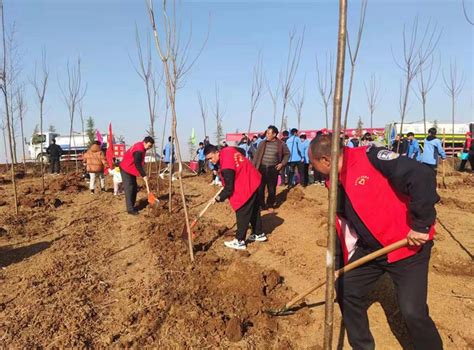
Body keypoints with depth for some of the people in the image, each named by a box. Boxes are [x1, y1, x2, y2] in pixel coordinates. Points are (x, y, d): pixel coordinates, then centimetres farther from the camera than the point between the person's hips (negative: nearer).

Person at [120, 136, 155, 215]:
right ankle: (130, 209, -10)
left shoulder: (141, 147, 5)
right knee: (129, 189, -10)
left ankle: (132, 206, 18)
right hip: (126, 170, -10)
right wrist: (144, 175, -26)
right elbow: (138, 165, -28)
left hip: (131, 170, 10)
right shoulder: (138, 150, -26)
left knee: (134, 188, 11)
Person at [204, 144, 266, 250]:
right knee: (254, 209, 20)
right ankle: (259, 234, 33)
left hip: (247, 186, -10)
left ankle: (239, 241, 4)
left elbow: (229, 188, -22)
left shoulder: (226, 167, -27)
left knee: (242, 213, -3)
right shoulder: (227, 150, -1)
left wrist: (220, 198, -4)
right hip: (253, 180, 10)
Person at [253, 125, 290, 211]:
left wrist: (282, 163, -2)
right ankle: (261, 205, 15)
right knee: (260, 188, 1)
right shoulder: (262, 143, 2)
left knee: (272, 189, 8)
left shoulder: (281, 144, -2)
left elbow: (287, 154, 10)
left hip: (273, 169, -1)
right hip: (262, 168, 1)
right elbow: (257, 155, 4)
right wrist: (253, 167, -1)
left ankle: (270, 205, 25)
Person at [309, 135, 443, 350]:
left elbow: (422, 176, -28)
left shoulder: (369, 157, -21)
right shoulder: (336, 183, 5)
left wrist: (421, 224, -26)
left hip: (408, 245, -8)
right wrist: (338, 263, 15)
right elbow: (341, 226, 13)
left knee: (412, 311, -12)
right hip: (370, 248, 8)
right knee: (345, 289, 10)